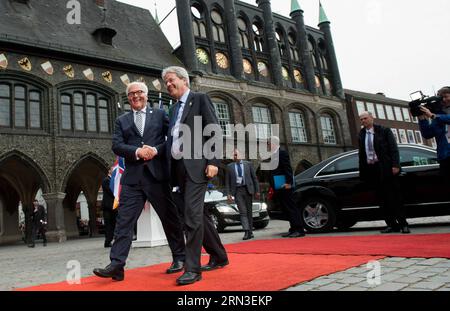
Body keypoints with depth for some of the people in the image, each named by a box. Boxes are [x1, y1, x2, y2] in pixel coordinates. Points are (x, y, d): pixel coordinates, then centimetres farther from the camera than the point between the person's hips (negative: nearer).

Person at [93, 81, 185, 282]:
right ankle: (116, 265, -1)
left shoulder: (160, 115, 11)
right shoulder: (122, 121, 16)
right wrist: (137, 152, -14)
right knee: (124, 221, -4)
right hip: (133, 177, 2)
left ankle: (179, 258, 20)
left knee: (170, 218, 6)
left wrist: (156, 150, -14)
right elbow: (117, 146, 3)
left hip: (157, 175, -1)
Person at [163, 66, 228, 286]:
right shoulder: (174, 109, 22)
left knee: (192, 215, -13)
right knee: (198, 214, 12)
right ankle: (219, 256, 26)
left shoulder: (200, 99, 1)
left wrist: (213, 161, -17)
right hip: (179, 167, 8)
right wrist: (166, 163, 12)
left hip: (196, 165, -8)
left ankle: (193, 268, -6)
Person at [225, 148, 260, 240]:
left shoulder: (248, 164, 6)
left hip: (248, 189, 1)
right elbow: (227, 181, 6)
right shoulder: (230, 166, 6)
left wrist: (257, 191, 2)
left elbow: (254, 178, 7)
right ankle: (246, 232, -11)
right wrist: (228, 193, -3)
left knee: (249, 211, 7)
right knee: (243, 212, -7)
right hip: (237, 191, -1)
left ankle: (250, 231, 16)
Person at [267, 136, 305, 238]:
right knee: (287, 209, 10)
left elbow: (288, 168, -15)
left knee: (292, 207, -6)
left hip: (284, 186, -8)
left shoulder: (282, 153, -7)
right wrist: (272, 187, 16)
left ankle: (299, 230, -3)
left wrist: (288, 183, -22)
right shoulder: (273, 155, 17)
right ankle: (293, 229, 15)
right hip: (278, 187, 8)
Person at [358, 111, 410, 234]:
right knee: (382, 199, 5)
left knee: (395, 197, -1)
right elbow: (361, 153, 11)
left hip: (386, 168, -4)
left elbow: (394, 149, -4)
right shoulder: (361, 134, 12)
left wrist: (395, 165, -14)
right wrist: (362, 171, 6)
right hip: (370, 170, 4)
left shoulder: (384, 131, 1)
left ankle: (403, 224, 7)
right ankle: (392, 225, 10)